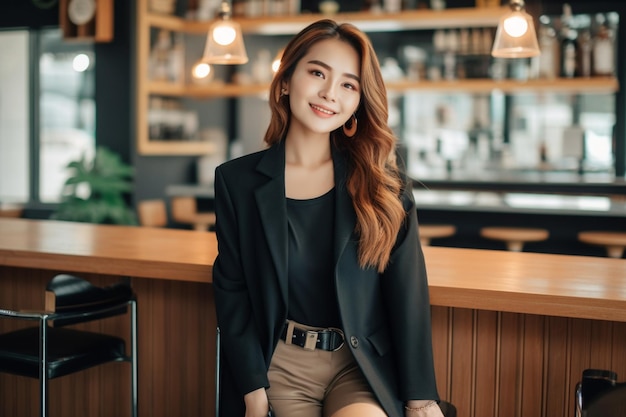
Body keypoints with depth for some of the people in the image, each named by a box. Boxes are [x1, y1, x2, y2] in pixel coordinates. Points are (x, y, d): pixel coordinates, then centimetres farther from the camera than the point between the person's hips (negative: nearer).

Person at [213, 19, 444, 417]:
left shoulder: (383, 185, 0)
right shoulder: (238, 180, -1)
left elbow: (407, 294, -3)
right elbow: (232, 294, 1)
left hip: (363, 368, 0)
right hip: (281, 365, 1)